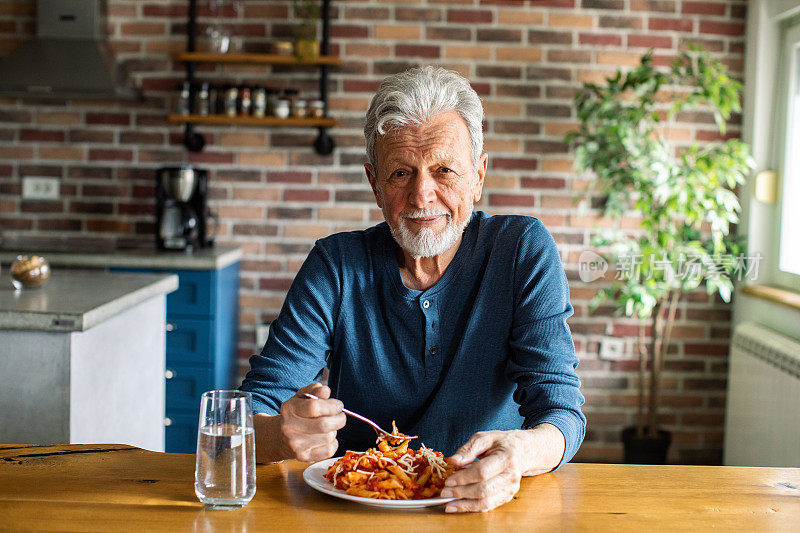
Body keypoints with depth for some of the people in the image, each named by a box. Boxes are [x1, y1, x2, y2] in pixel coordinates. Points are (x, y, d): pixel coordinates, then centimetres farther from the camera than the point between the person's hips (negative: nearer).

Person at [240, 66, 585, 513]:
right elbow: (256, 409, -8)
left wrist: (522, 452, -35)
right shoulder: (336, 264, -4)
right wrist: (281, 436, -32)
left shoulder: (524, 251, -6)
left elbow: (561, 407, -12)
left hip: (481, 508, 0)